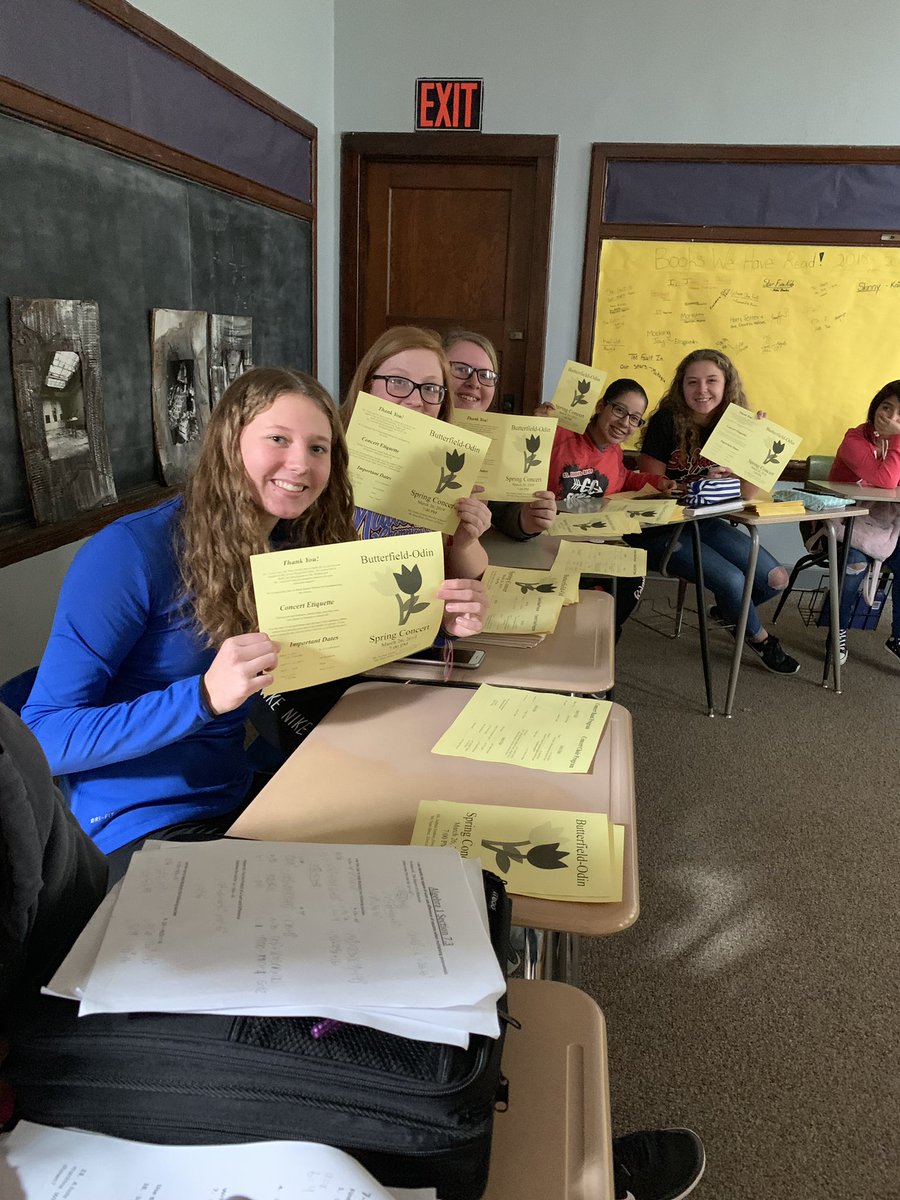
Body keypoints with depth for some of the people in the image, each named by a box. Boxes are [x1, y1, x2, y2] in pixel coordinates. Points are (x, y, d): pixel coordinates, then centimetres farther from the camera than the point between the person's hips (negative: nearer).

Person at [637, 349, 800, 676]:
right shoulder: (667, 422, -14)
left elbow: (745, 493, -3)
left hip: (706, 523, 6)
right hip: (662, 527, -6)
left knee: (776, 580, -4)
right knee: (732, 580, -23)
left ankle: (728, 612, 30)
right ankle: (760, 639, 11)